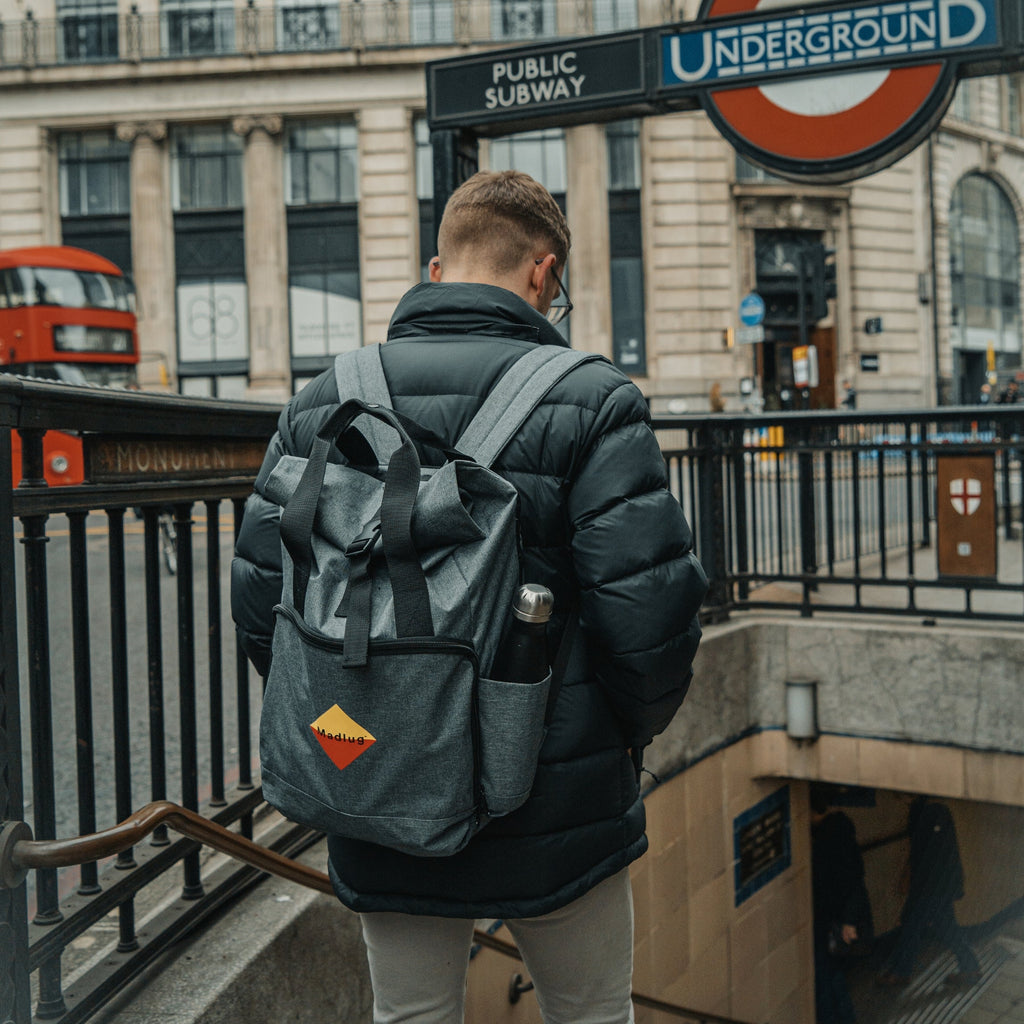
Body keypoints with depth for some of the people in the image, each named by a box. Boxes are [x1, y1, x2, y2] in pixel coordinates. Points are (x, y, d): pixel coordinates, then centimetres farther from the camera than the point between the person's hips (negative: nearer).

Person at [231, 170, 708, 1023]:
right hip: (555, 812, -3)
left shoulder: (321, 405, 0)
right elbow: (650, 606, -18)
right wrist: (632, 730, 1)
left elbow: (261, 596, -1)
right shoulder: (591, 399, -11)